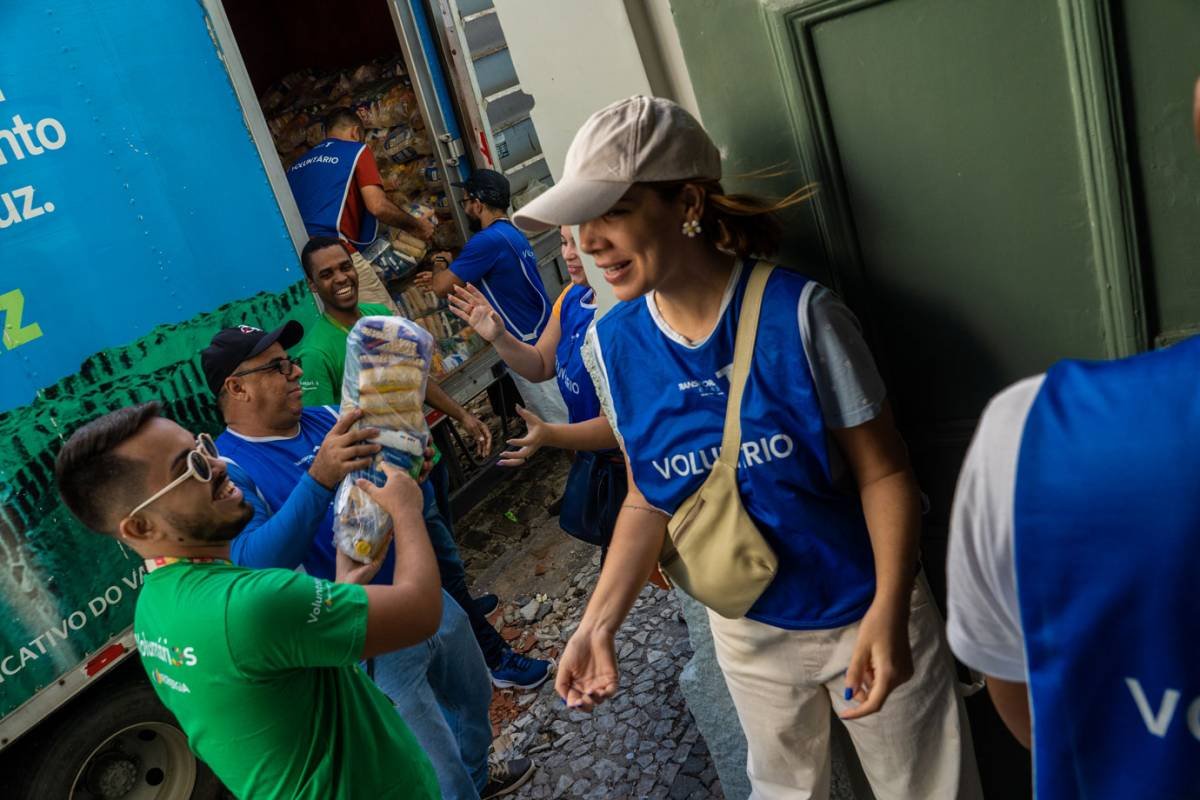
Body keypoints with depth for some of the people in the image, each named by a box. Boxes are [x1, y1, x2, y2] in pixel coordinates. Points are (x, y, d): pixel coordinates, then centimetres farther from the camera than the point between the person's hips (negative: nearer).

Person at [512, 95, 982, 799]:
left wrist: (889, 610, -27)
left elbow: (883, 471, -15)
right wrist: (600, 621, -8)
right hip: (748, 632, 4)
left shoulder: (798, 314, -22)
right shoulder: (613, 345, -10)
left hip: (862, 614, -3)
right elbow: (649, 500, 0)